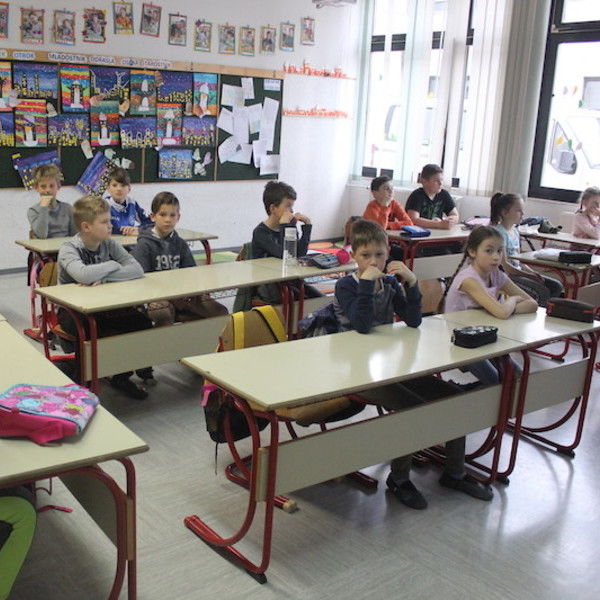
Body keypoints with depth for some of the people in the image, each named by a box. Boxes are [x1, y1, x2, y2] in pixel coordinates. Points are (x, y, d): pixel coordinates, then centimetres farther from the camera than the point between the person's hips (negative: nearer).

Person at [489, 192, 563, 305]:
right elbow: (504, 265, -19)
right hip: (506, 275, -9)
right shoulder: (500, 232, -15)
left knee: (556, 286, 0)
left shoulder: (515, 231, 13)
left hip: (517, 271, 9)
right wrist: (530, 276, -19)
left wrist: (533, 273, 1)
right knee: (543, 292, -22)